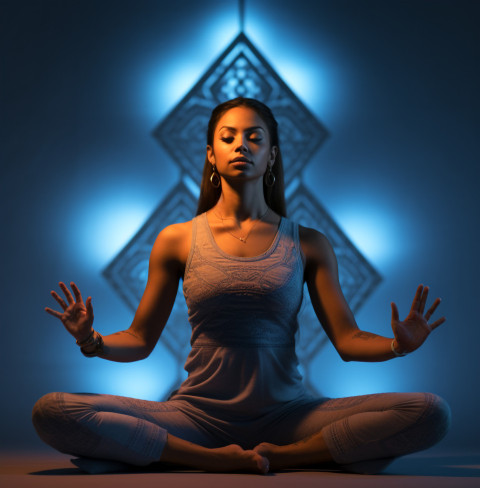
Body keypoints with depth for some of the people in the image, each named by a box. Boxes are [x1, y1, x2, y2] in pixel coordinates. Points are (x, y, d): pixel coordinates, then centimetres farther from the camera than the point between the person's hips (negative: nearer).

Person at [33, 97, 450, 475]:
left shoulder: (309, 244, 7)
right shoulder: (177, 240, 7)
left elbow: (347, 340, 4)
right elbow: (140, 340, 8)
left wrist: (398, 345, -17)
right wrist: (91, 341, -13)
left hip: (286, 415, 0)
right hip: (198, 415, 0)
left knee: (431, 413, -22)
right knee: (52, 413, -23)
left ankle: (279, 455, -13)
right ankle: (216, 459, -18)